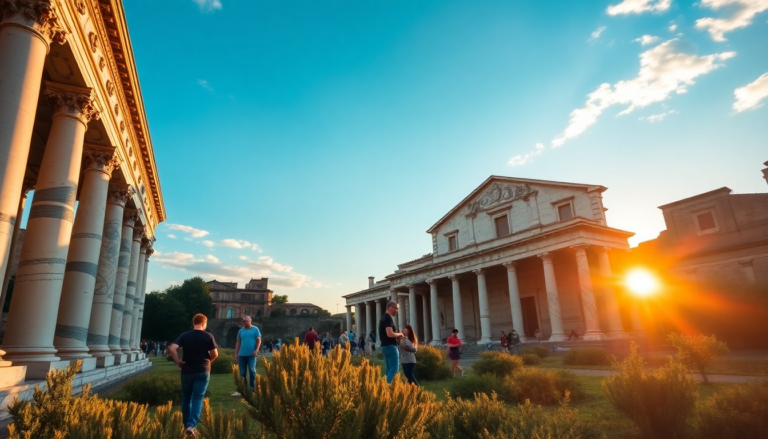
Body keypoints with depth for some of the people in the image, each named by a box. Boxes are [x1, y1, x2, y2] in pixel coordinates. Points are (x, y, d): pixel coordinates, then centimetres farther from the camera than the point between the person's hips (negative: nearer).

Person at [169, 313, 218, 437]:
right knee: (197, 398, 0)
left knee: (186, 398, 17)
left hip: (187, 371, 2)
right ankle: (191, 425, -15)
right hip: (202, 371, -2)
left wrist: (178, 362, -1)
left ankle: (186, 425, 25)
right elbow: (215, 354, -5)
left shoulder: (184, 336, 1)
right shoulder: (208, 336, -4)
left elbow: (172, 349, -11)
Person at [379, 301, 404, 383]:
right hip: (390, 346, -10)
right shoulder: (388, 318, -15)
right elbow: (390, 334, -24)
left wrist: (397, 336, 13)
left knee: (389, 370, 12)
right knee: (394, 369, -8)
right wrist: (399, 334, -6)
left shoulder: (384, 318, 17)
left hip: (385, 346, 10)